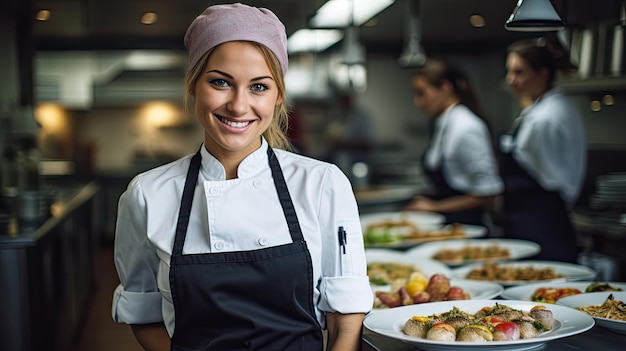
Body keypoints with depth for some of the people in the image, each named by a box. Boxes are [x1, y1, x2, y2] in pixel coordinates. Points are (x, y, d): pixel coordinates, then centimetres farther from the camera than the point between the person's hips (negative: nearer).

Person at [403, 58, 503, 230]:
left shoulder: (466, 128, -17)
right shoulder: (441, 125, 9)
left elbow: (488, 192, -19)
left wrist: (436, 207, -13)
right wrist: (426, 204, 3)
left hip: (466, 226, -8)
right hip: (445, 226, 8)